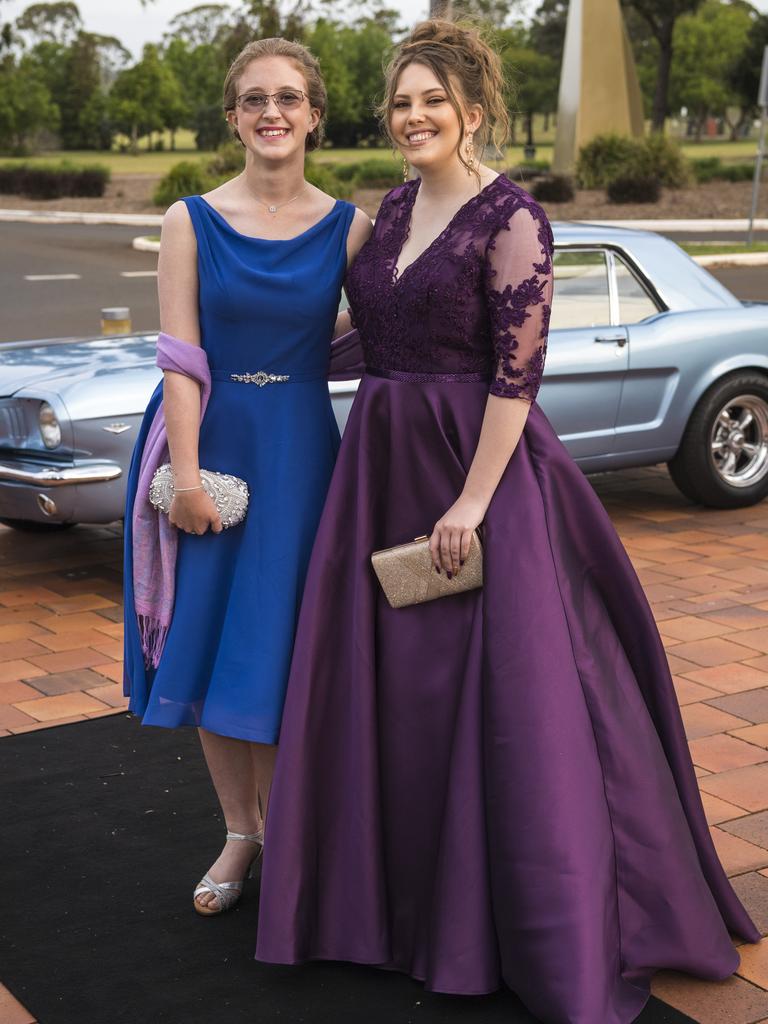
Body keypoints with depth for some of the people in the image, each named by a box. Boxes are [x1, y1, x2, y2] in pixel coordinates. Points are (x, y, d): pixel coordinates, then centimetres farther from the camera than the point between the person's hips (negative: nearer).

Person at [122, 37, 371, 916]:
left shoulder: (349, 228, 1)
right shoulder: (191, 221, 0)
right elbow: (180, 358, -6)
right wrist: (186, 474, -12)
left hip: (298, 449, -1)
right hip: (209, 440, 1)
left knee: (272, 650, 1)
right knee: (206, 647, 7)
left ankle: (280, 827, 21)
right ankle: (239, 833, 23)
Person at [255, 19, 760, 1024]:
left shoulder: (511, 217, -12)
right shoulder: (394, 206, 11)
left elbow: (518, 371, -16)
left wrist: (473, 500, -20)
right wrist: (375, 473, 13)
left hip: (478, 462, -7)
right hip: (382, 466, 8)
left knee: (496, 692, -2)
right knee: (386, 685, 12)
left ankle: (549, 938, 15)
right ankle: (398, 887, 30)